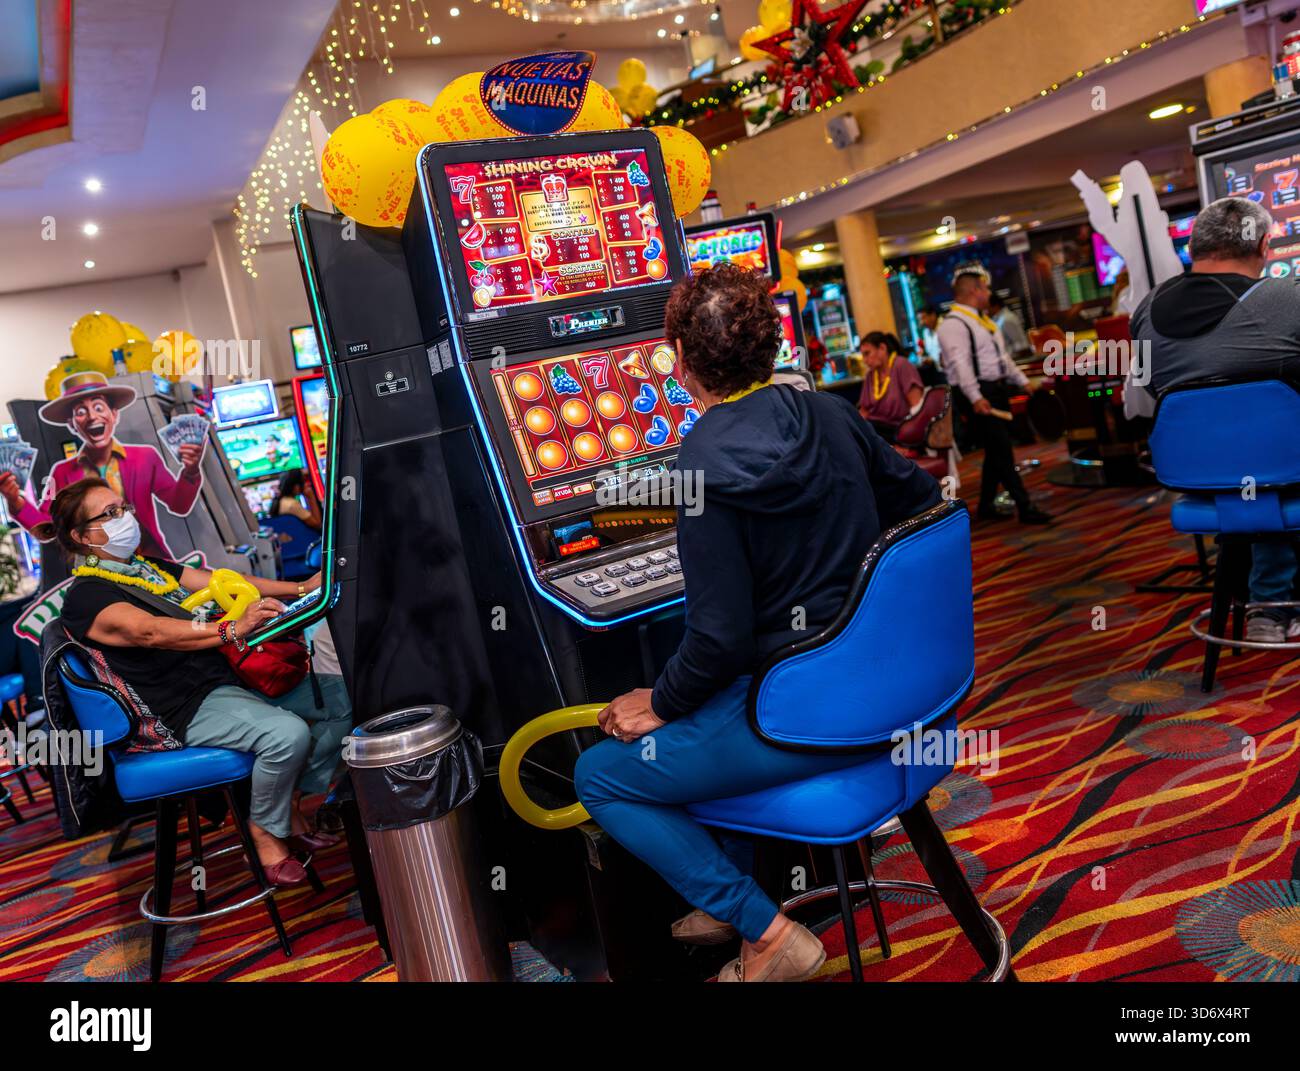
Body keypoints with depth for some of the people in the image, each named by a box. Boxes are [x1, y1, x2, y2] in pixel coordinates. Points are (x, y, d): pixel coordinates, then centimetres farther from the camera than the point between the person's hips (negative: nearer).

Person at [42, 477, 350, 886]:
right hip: (186, 708, -9)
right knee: (288, 733, -32)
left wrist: (300, 589, -3)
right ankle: (265, 834, -6)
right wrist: (233, 630, -42)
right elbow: (152, 632, -27)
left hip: (231, 676, 9)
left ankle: (292, 806, 7)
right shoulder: (86, 598, -8)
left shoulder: (150, 567, 18)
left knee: (341, 700, -3)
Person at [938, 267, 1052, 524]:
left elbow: (1002, 357, 25)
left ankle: (985, 506, 22)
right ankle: (1025, 507, -3)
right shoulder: (953, 324, -14)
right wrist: (976, 398, -35)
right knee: (1001, 451, -7)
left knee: (996, 450, 13)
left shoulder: (981, 320, 18)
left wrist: (1023, 381, 22)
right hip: (982, 396, -10)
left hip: (998, 390, 10)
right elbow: (960, 364, -26)